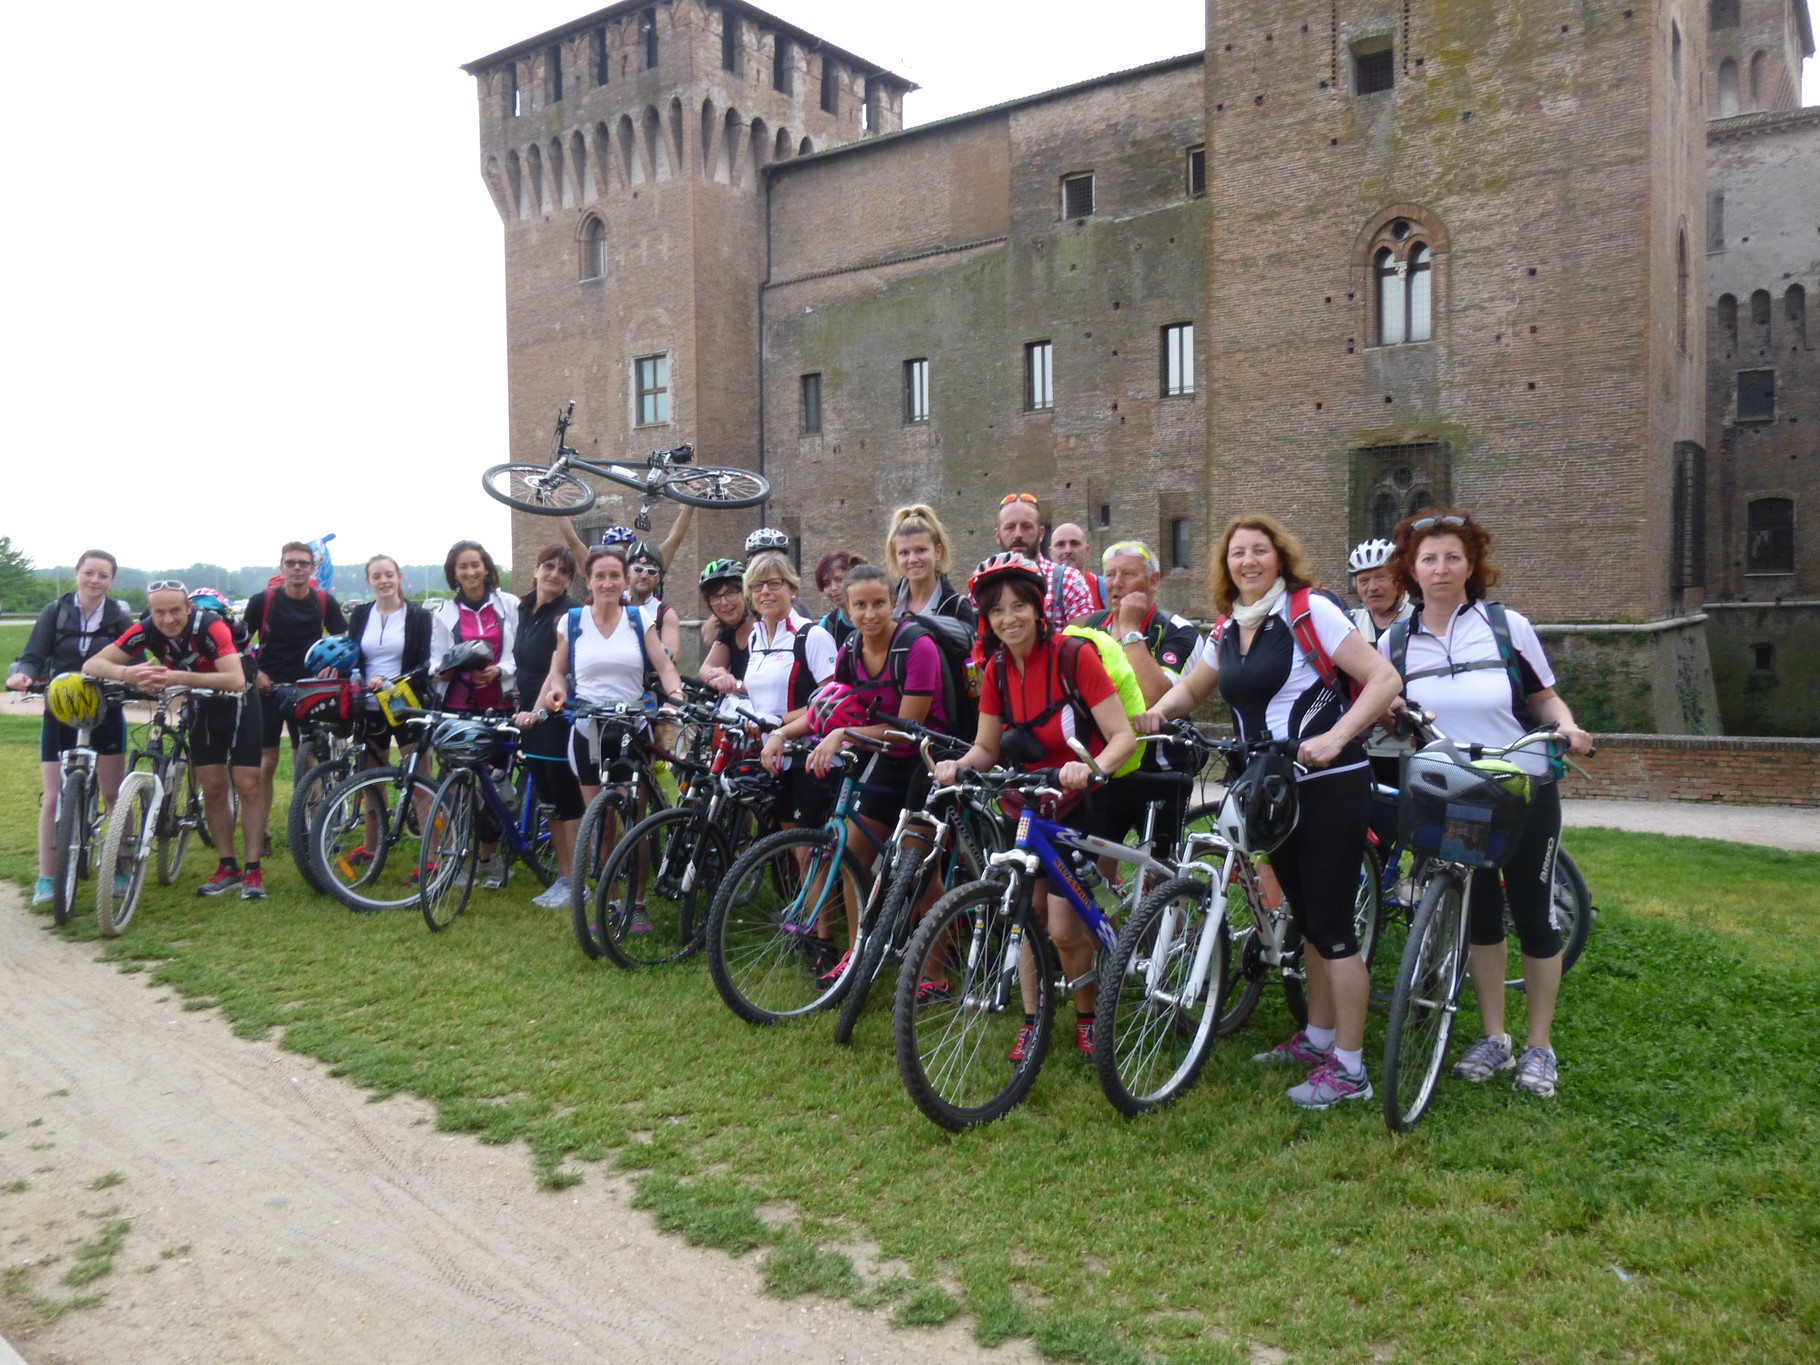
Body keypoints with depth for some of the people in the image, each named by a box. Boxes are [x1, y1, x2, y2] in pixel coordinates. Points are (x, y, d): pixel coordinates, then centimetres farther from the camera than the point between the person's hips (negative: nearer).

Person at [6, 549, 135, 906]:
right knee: (53, 798, 2)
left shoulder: (120, 616, -2)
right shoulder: (55, 611, -1)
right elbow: (34, 656, -5)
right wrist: (22, 674, -28)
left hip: (105, 714, 0)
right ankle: (46, 879, 10)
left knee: (113, 794, 4)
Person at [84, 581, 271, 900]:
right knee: (212, 789, 3)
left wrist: (179, 677, -53)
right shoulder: (145, 630, -19)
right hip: (200, 706, 4)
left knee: (248, 786, -6)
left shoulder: (210, 626, -32)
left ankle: (253, 870, -1)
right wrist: (128, 673, -45)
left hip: (237, 702, -4)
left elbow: (236, 680, -42)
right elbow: (92, 664, -23)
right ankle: (227, 868, 11)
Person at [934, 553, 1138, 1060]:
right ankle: (1032, 1020, 18)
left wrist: (1090, 768, -41)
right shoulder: (996, 671, -2)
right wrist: (959, 765, -20)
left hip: (1080, 806, -4)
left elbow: (1124, 736, -22)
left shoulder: (1073, 656, -19)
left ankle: (1088, 1016, 17)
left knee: (1063, 928, -9)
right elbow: (987, 748, 2)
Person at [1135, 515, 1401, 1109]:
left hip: (1328, 785, -7)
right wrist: (1157, 712, 4)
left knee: (1331, 925, -4)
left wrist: (1335, 737, -26)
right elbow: (1192, 687, 24)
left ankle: (1349, 1067, 6)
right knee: (1308, 919, 17)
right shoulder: (1227, 630, 9)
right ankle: (1318, 1036, 30)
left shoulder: (1310, 611, -11)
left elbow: (1383, 680, -15)